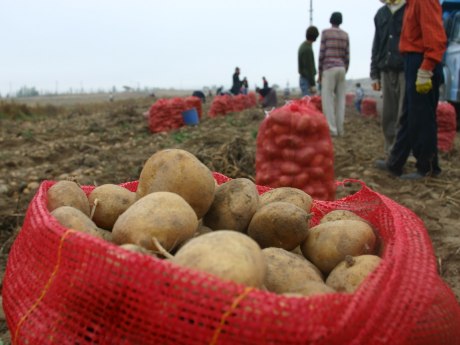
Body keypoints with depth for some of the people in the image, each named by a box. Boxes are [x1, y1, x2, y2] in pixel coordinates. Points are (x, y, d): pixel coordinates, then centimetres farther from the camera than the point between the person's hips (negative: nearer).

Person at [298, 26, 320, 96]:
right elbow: (308, 68, -22)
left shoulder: (303, 46, 13)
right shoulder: (307, 49, -19)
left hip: (304, 79, 10)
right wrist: (313, 85, -21)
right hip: (307, 81, -10)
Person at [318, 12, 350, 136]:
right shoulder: (345, 35, 12)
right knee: (340, 99, 5)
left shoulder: (325, 32, -1)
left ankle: (331, 129, -13)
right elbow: (347, 56, 9)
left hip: (329, 68, -5)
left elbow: (322, 54, -5)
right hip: (341, 69, 5)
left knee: (327, 99, -6)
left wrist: (319, 72, 1)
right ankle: (339, 129, 3)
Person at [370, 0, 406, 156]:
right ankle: (390, 154, 13)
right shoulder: (381, 13, 18)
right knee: (388, 115, 6)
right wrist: (374, 74, 13)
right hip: (387, 71, 5)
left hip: (407, 70, -5)